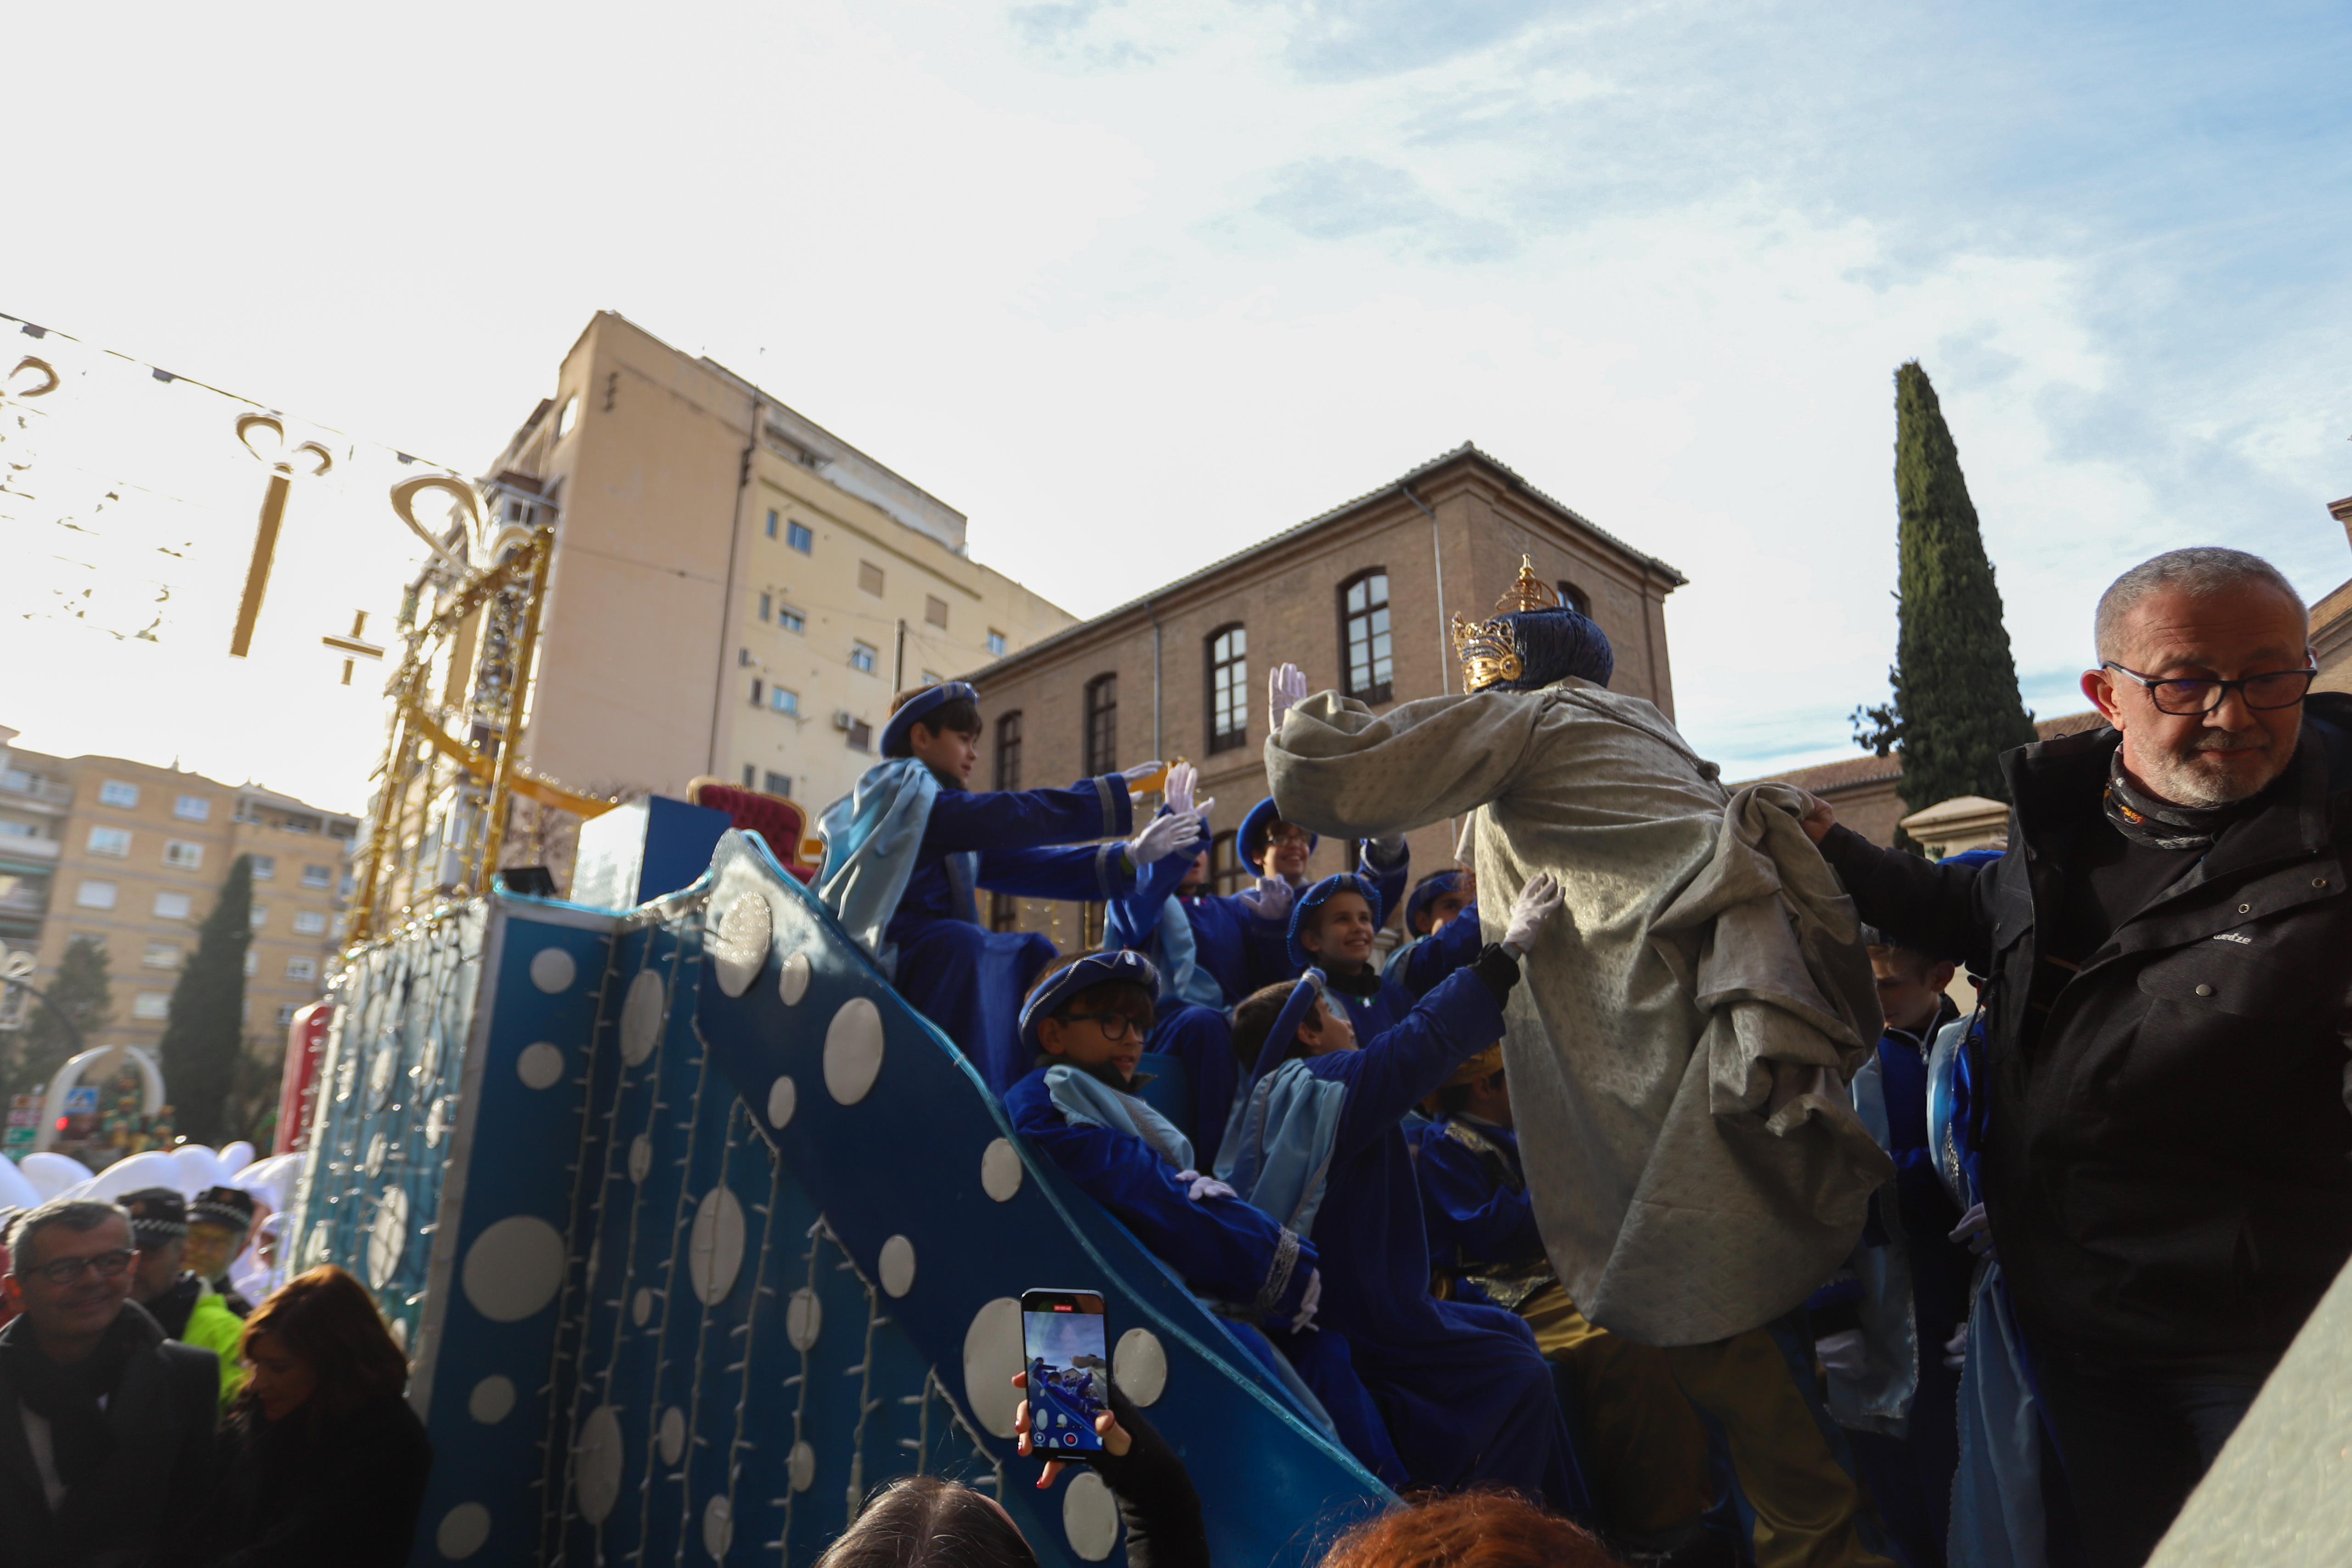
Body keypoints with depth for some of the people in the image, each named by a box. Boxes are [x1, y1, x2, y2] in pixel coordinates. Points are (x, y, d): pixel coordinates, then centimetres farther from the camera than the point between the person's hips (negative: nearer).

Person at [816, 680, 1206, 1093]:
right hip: (876, 954, -9)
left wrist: (1129, 857, 3)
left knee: (1031, 953, 1)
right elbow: (1000, 819, -19)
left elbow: (1026, 864, 11)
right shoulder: (898, 787, -6)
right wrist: (1105, 799, -16)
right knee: (960, 943, -31)